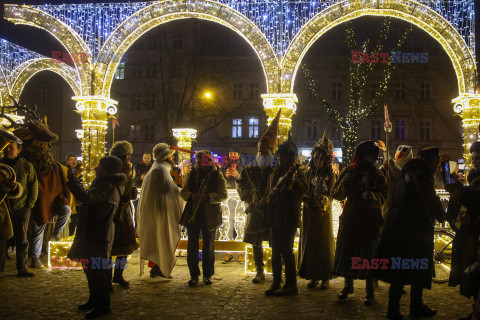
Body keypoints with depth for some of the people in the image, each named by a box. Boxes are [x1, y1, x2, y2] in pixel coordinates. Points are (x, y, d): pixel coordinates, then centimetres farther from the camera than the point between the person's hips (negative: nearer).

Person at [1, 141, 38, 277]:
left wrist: (29, 205, -1)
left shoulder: (27, 166, 2)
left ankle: (22, 268, 7)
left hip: (21, 208, -1)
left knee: (22, 240, 2)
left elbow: (34, 187, 5)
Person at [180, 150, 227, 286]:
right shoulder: (193, 174, 8)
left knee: (209, 246, 8)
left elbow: (223, 195, -10)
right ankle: (194, 275, 13)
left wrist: (208, 196, -24)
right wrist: (192, 196, -14)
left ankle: (207, 275, 20)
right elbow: (183, 192, 7)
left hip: (210, 216, -2)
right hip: (192, 214, 2)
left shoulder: (217, 175, -2)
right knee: (192, 246, 3)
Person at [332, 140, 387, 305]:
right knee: (347, 250, 7)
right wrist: (344, 185, -13)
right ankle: (348, 285, 26)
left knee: (368, 254, -1)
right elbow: (336, 194, 6)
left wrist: (372, 196, -24)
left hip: (370, 220, -1)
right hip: (350, 218, 1)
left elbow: (383, 195, -4)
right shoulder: (348, 171, 6)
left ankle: (370, 291, 12)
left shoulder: (377, 174, 4)